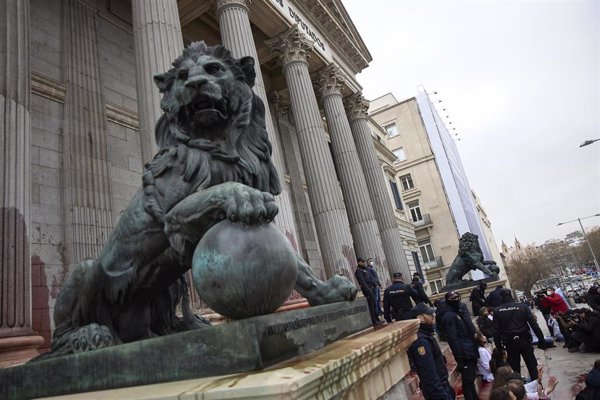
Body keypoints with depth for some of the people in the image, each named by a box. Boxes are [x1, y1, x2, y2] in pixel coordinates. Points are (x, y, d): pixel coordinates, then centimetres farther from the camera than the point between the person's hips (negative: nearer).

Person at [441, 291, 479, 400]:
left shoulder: (461, 311, 13)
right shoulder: (449, 316, -17)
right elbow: (452, 339, -22)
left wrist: (475, 349, 19)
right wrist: (459, 359, -24)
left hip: (471, 352, 9)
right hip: (464, 354, -9)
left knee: (471, 379, 21)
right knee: (468, 381, 0)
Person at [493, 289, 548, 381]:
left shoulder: (497, 311, -3)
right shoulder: (523, 306, -3)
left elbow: (496, 331, -4)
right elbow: (534, 324, -7)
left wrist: (499, 346, 3)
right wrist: (541, 339, -2)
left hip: (510, 343, 0)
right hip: (524, 340, 0)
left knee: (515, 369, 11)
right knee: (532, 366, 14)